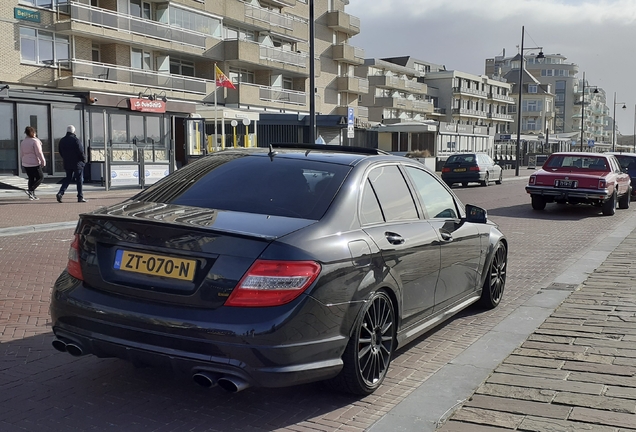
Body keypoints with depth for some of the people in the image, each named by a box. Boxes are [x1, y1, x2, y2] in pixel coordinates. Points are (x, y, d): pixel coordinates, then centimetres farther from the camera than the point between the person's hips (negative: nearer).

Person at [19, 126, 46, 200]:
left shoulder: (23, 142, 7)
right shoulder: (35, 141, -14)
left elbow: (21, 154, 13)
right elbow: (39, 153, -17)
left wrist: (23, 162, 23)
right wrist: (43, 161, -11)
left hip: (25, 164, 7)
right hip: (34, 164, -7)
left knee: (31, 179, 15)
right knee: (40, 177, 7)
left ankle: (32, 195, 15)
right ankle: (30, 190, -8)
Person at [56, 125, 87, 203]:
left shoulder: (62, 141, 7)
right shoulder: (75, 140, -14)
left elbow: (61, 153, 12)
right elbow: (81, 152, -16)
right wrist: (84, 159, 0)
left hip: (67, 164, 6)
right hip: (77, 164, -6)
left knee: (68, 178, 16)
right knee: (79, 180, 3)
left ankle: (60, 193, -2)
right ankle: (80, 197, 4)